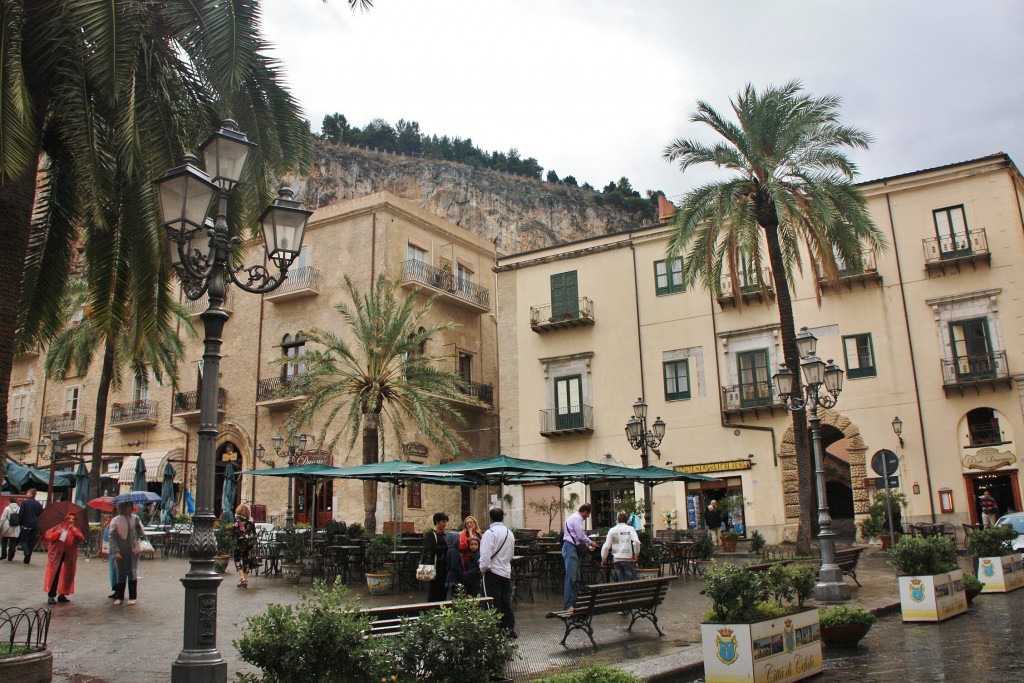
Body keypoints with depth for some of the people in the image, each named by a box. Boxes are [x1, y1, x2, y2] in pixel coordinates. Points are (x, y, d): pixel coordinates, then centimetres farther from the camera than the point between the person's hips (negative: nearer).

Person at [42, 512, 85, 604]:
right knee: (54, 574, -7)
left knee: (67, 575, 6)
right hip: (57, 554, -3)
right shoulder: (59, 527, 4)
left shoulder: (76, 530, 9)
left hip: (69, 556, 3)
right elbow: (47, 535, -2)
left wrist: (74, 530, -21)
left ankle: (62, 594, 16)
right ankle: (51, 596, -6)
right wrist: (57, 534, -18)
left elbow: (81, 539, -9)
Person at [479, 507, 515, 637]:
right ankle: (510, 629, 17)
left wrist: (483, 569, -7)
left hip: (492, 572, -7)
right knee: (506, 602, 13)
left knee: (494, 603, 0)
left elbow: (486, 554, -19)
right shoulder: (509, 533, 10)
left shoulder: (490, 532, -13)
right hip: (506, 571, 7)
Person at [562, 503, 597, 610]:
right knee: (571, 577, -12)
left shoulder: (577, 518, 20)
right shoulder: (576, 518, -12)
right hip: (570, 548, -11)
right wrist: (590, 543, 0)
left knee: (576, 577, 13)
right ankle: (567, 605, -12)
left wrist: (587, 546, 23)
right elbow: (581, 536, -16)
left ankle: (574, 602, 18)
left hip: (574, 549, 11)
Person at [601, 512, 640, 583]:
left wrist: (603, 559, 15)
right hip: (628, 559, -3)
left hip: (616, 559, 3)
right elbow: (637, 542, -15)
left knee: (621, 581, 8)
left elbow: (606, 546, 5)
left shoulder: (612, 530, 8)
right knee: (631, 581, 2)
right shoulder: (630, 529, 0)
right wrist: (636, 554, -5)